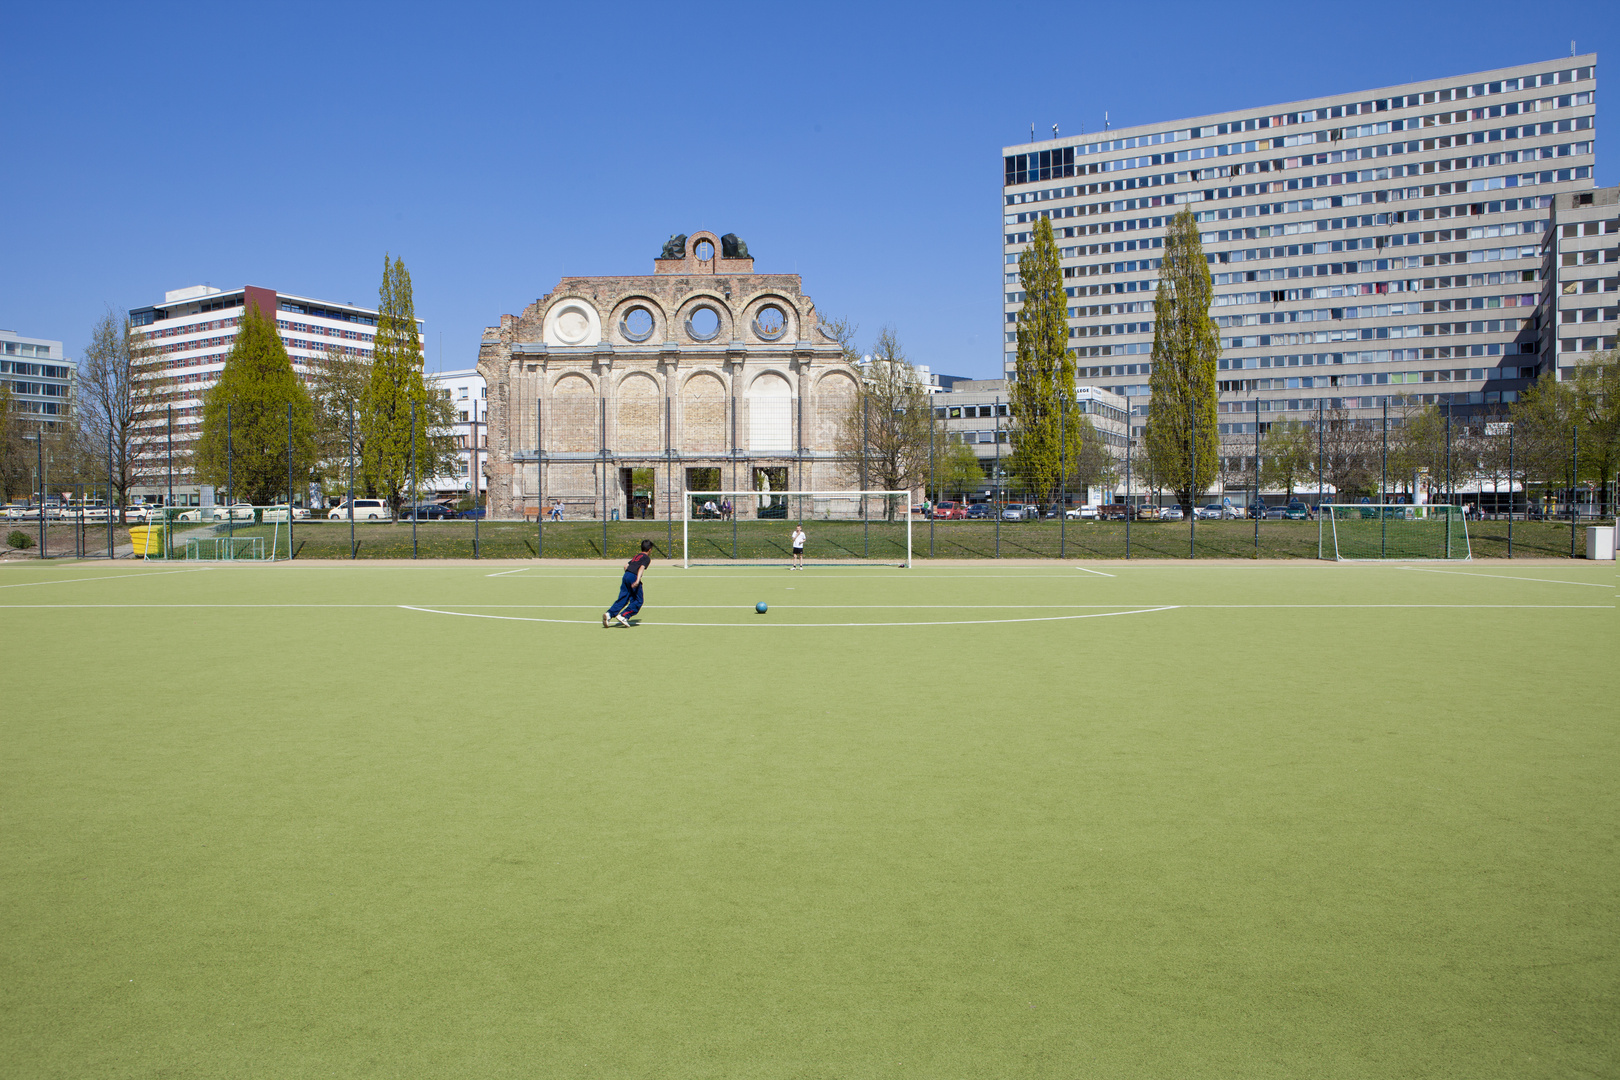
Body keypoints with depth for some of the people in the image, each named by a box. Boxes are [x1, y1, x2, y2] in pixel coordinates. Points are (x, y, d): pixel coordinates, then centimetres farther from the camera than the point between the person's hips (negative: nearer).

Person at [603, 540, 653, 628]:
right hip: (634, 577, -7)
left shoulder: (637, 556, 27)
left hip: (626, 575, 7)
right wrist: (638, 580, -24)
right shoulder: (647, 558, 5)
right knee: (638, 600, 1)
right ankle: (623, 616, -9)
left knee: (622, 598, 6)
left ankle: (609, 614, -10)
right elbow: (641, 568, -12)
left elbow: (626, 565, 26)